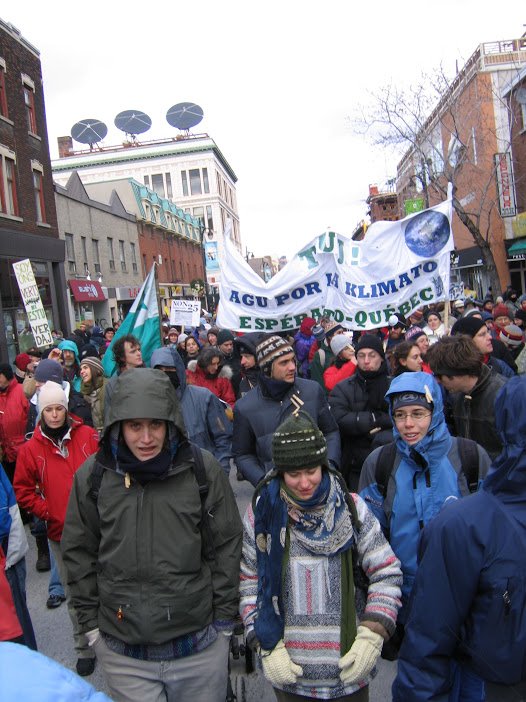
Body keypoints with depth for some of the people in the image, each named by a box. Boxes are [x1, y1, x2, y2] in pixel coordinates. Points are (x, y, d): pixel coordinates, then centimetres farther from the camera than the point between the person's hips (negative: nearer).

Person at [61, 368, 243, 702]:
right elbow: (79, 553, 5)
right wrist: (90, 622, 6)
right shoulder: (92, 476, -6)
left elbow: (226, 547, -2)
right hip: (122, 652, 1)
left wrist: (223, 620, 1)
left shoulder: (203, 469, -10)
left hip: (200, 647, 0)